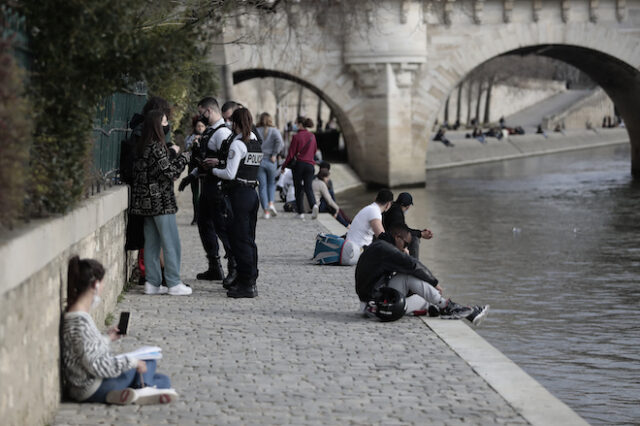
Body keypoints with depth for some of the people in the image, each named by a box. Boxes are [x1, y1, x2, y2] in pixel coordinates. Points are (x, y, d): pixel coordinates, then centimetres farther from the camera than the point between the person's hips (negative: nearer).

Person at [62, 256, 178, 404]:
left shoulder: (75, 314, 5)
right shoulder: (80, 322, -26)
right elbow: (95, 365, -26)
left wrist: (106, 338, 14)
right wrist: (132, 361, -17)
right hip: (92, 391, -9)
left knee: (163, 380, 13)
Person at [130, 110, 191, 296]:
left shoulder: (143, 147, 10)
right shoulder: (156, 147, -16)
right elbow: (169, 172, -16)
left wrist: (171, 152, 16)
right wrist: (184, 158, -5)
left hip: (147, 201, 9)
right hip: (161, 200, -9)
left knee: (152, 242, 11)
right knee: (171, 243, -3)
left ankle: (152, 282, 14)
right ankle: (174, 283, -1)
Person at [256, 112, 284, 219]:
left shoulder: (256, 131, 1)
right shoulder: (274, 131, 0)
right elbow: (280, 142, -18)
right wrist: (274, 154, -10)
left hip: (258, 161, 0)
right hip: (270, 161, 0)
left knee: (262, 186, 4)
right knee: (271, 183, 20)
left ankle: (266, 211, 2)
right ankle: (271, 203, 0)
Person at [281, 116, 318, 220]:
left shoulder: (296, 136, -9)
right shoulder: (312, 136, 7)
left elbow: (291, 153, -7)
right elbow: (315, 150, 19)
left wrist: (284, 165, 2)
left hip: (299, 164, -4)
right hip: (310, 164, 4)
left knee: (298, 189, 7)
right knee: (308, 187, 1)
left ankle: (301, 212, 7)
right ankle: (314, 205, -27)